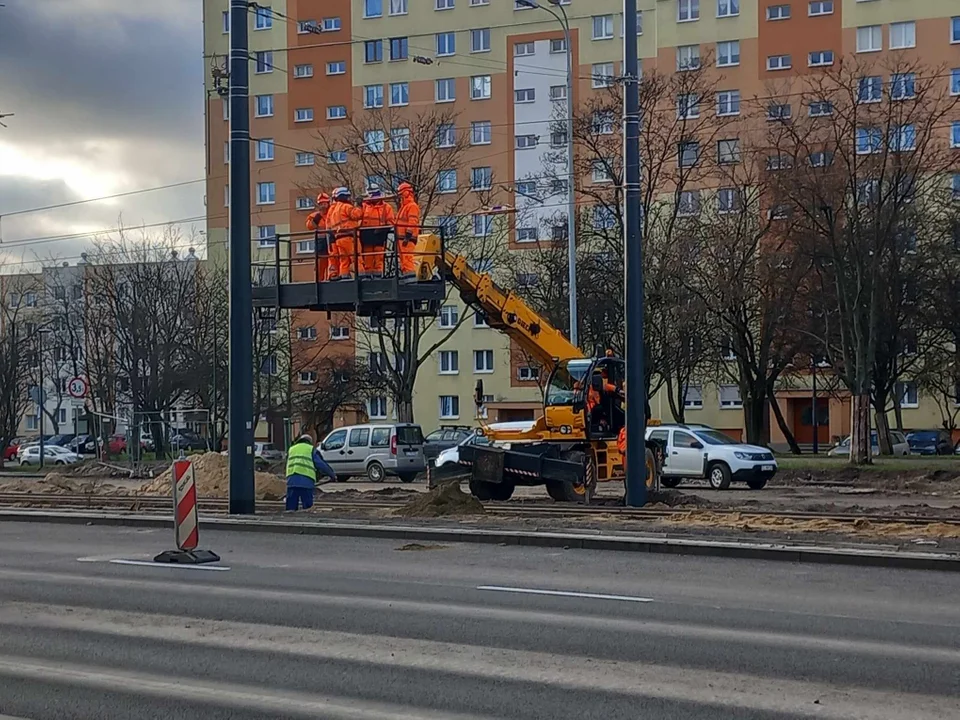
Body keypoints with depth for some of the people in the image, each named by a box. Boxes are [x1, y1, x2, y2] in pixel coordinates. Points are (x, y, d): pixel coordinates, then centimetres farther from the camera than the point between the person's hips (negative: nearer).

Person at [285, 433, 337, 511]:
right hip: (307, 482, -3)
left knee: (290, 508, 4)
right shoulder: (312, 450, 12)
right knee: (308, 508, 1)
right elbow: (321, 465, 6)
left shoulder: (291, 449, 25)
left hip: (291, 481, 3)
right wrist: (332, 475, 16)